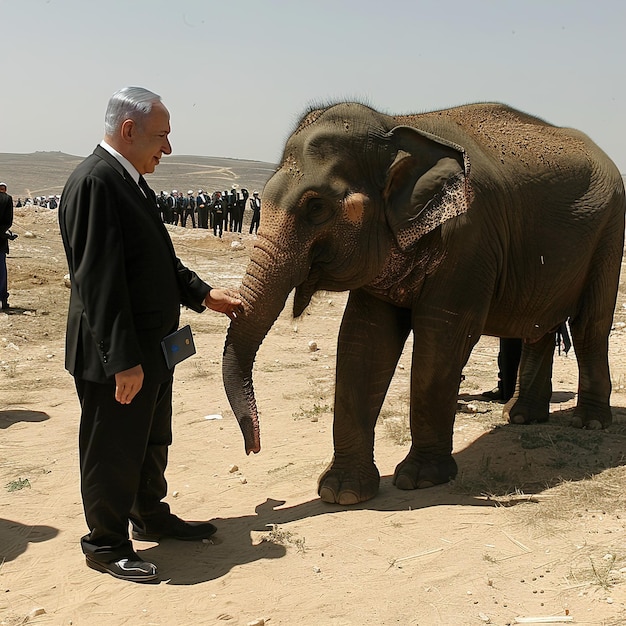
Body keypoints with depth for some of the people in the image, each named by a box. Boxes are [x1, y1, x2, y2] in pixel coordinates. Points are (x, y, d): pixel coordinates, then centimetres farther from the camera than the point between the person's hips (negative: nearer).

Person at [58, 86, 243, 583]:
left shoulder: (132, 181, 11)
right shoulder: (94, 182, -20)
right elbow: (99, 278, -25)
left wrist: (204, 294, 13)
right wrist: (124, 361, -26)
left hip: (151, 350, 10)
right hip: (115, 359, -10)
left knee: (152, 441, 23)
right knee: (114, 452, 6)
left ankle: (151, 517, 41)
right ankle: (106, 544, 22)